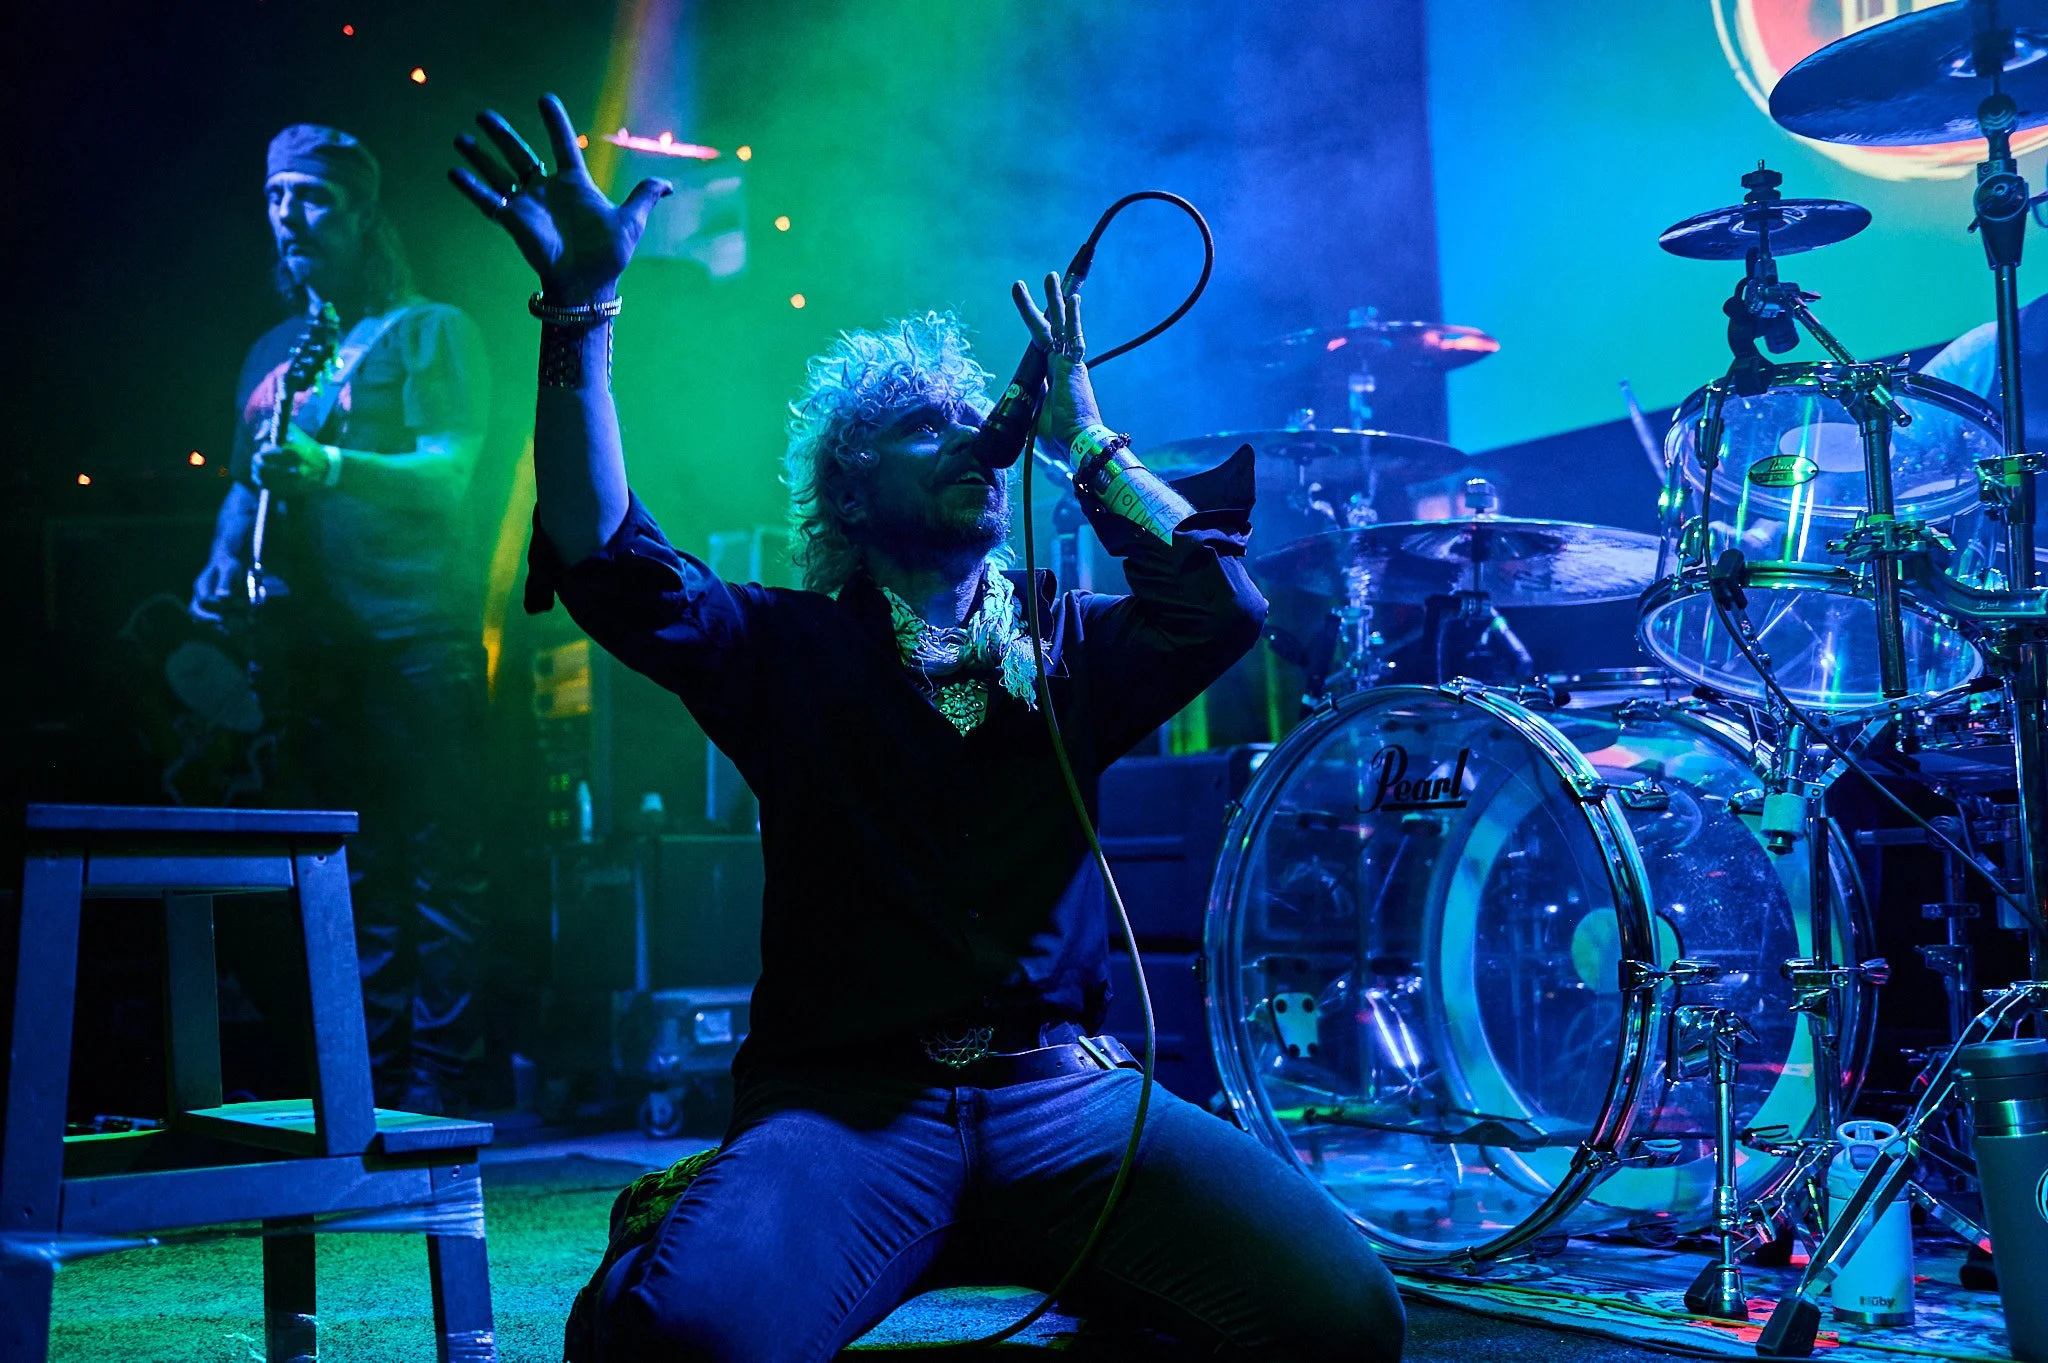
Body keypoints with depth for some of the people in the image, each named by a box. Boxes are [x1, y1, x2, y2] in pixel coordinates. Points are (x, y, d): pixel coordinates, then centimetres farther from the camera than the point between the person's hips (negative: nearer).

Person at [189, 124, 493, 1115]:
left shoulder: (428, 331, 3)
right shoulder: (270, 354, 21)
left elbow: (449, 471, -10)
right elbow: (245, 486, 24)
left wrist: (329, 466, -26)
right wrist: (220, 574, 6)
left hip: (416, 640, -6)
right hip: (310, 650, 6)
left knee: (433, 869, -5)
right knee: (346, 878, 7)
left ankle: (435, 1082, -1)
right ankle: (370, 1082, 12)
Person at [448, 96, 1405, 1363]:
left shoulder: (1070, 646, 17)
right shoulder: (792, 650, 11)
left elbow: (1226, 603, -1)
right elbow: (608, 562, -3)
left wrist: (1083, 434, 7)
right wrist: (583, 303, -10)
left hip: (1068, 1093, 2)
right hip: (842, 1102, -2)